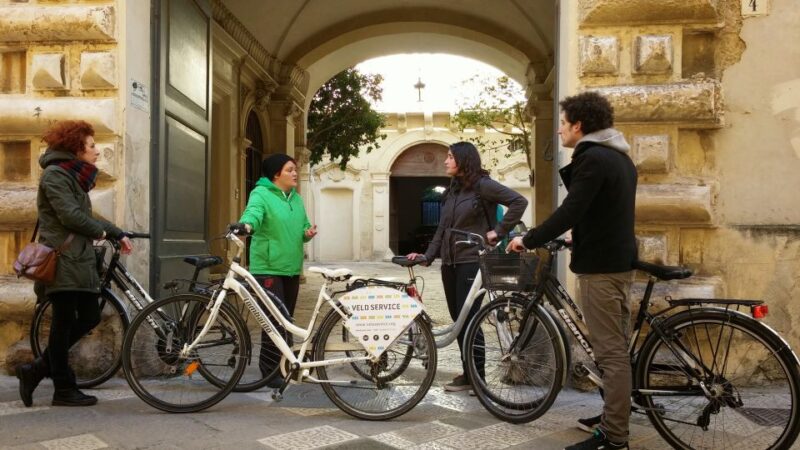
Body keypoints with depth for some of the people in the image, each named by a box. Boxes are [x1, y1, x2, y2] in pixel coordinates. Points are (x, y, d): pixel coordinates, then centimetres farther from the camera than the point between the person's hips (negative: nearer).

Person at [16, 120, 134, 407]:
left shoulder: (74, 176, 21)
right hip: (62, 262, -9)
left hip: (79, 260, 10)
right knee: (65, 323, -3)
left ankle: (37, 370, 17)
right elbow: (71, 216, -20)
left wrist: (118, 234, 20)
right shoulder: (55, 174, -10)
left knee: (90, 317, 8)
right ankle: (64, 390, 7)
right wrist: (100, 231, -5)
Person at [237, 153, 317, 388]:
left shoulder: (296, 198, 15)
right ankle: (269, 369, 2)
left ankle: (282, 363, 27)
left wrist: (308, 233, -2)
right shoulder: (261, 194, -8)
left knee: (287, 319, 14)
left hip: (292, 268, 7)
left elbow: (302, 227, 21)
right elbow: (253, 212, -27)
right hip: (268, 268, -7)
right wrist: (246, 225, -49)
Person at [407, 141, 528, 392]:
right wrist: (427, 256, 7)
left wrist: (498, 231, -13)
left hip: (472, 261, -8)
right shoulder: (452, 189, 16)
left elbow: (519, 202, -16)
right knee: (458, 319, 10)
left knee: (468, 319, -6)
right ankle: (469, 372, 21)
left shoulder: (482, 185, -8)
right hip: (450, 262, 8)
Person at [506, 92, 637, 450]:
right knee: (617, 346, 17)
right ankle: (615, 417, 28)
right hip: (619, 260, 11)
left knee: (610, 351, -6)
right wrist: (579, 234, 32)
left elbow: (569, 211, -22)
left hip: (600, 265, -11)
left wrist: (528, 240, -13)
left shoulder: (592, 158, -16)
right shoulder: (620, 156, 16)